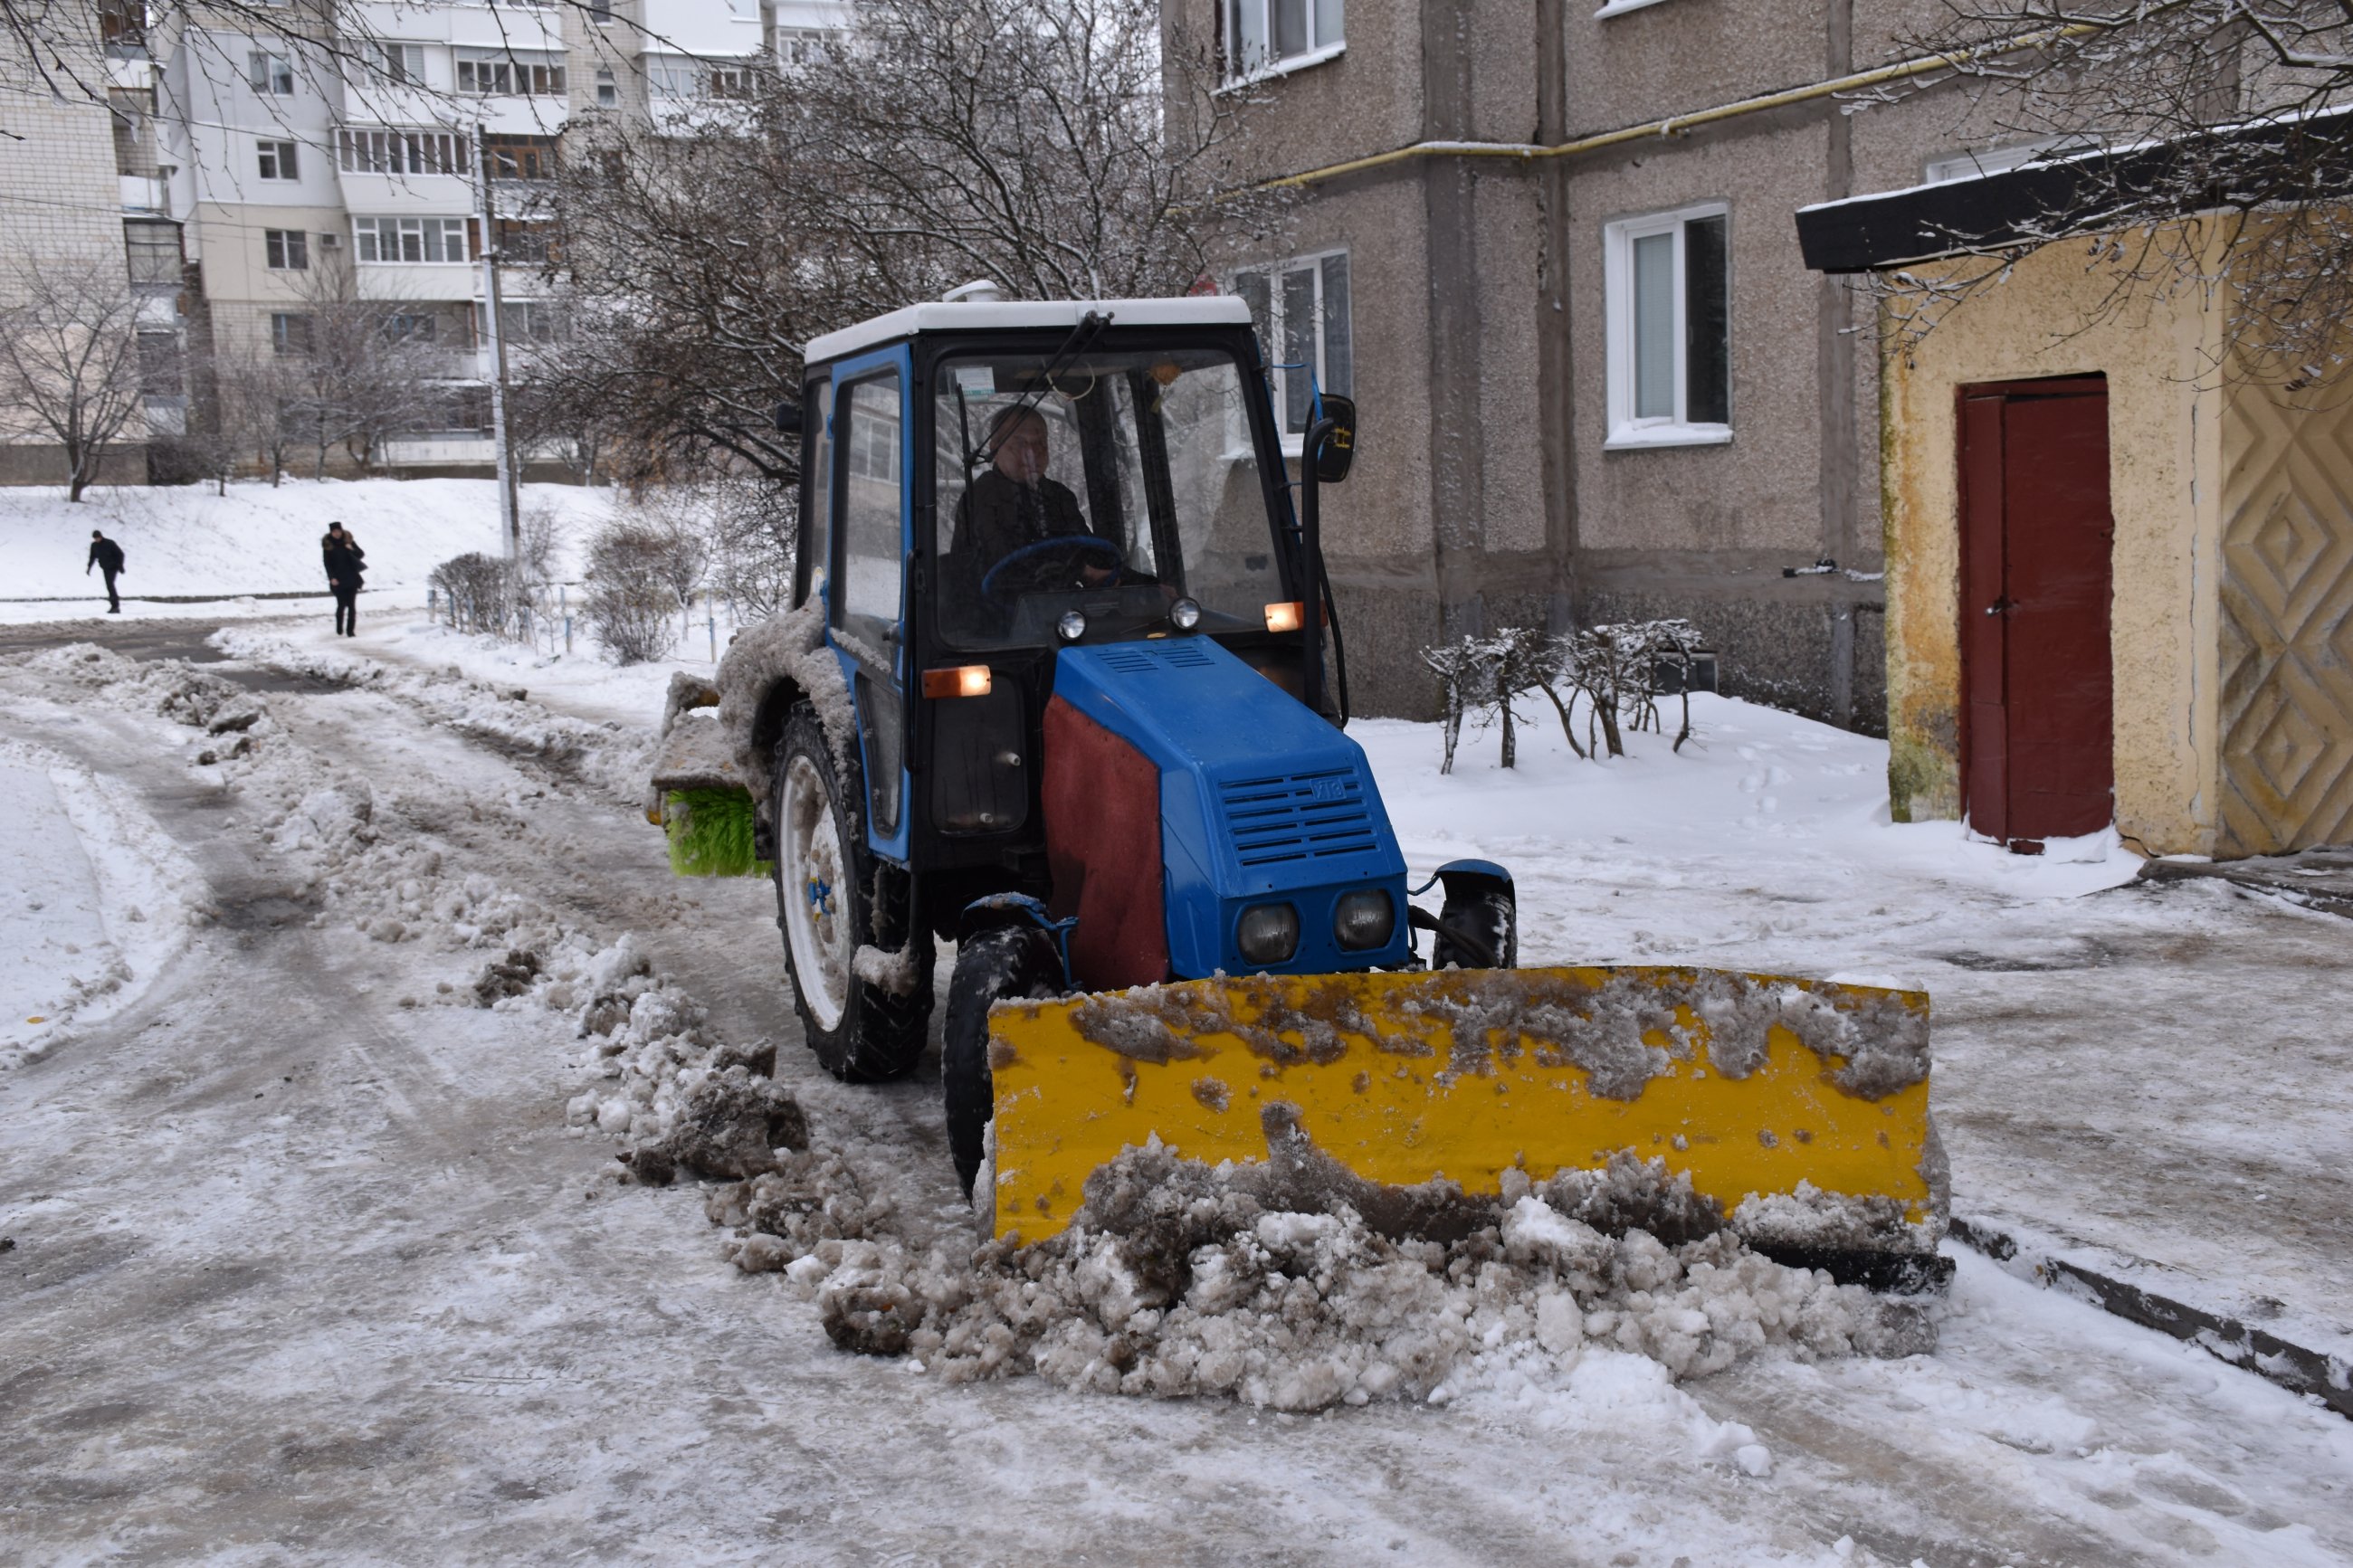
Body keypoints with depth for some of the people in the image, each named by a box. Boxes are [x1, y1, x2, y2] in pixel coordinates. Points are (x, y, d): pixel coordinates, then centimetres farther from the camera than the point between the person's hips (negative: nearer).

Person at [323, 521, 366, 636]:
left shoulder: (348, 541, 3)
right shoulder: (327, 545, -1)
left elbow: (361, 554, 5)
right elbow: (327, 563, -2)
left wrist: (352, 549, -15)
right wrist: (332, 577, -13)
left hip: (352, 579, 2)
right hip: (338, 580, -2)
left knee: (352, 606, -1)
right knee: (341, 605, -3)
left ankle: (350, 630, 5)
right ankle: (339, 630, 14)